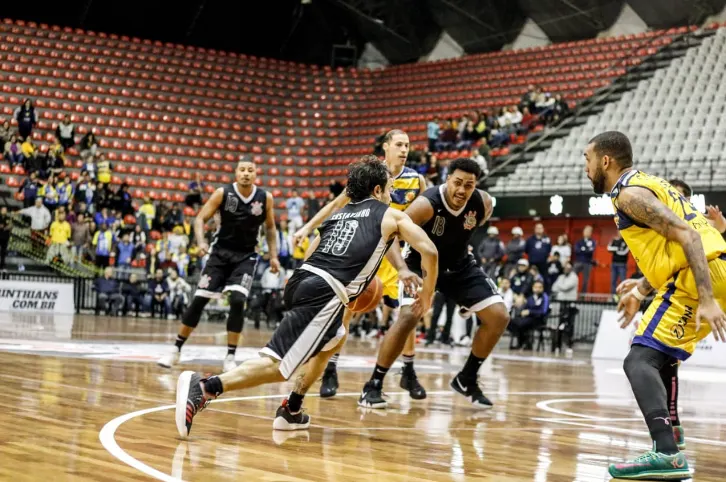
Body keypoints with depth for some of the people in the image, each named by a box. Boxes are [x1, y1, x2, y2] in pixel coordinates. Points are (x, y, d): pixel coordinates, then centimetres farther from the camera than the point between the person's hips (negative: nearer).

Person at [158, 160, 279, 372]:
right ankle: (175, 350, 10)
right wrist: (201, 242, -23)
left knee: (237, 301, -18)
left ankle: (230, 357, -7)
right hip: (221, 252, 0)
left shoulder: (265, 198, -5)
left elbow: (270, 228, 10)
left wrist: (273, 255, 2)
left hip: (246, 256, 0)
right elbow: (200, 218, -6)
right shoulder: (223, 193, -10)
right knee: (199, 299, -3)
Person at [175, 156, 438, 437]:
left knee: (335, 338, 33)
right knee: (279, 365, -13)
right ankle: (204, 388, -29)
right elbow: (429, 251, 7)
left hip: (300, 279, 7)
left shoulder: (338, 214, 30)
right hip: (324, 292, -7)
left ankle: (291, 411, 26)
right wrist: (427, 294, 20)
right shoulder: (392, 215, 15)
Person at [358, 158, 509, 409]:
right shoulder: (426, 204, -33)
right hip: (422, 264, -5)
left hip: (460, 266, 5)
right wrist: (402, 270, -47)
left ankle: (467, 379, 14)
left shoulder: (484, 204, -19)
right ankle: (373, 385, -14)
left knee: (499, 317, -4)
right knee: (409, 316, -27)